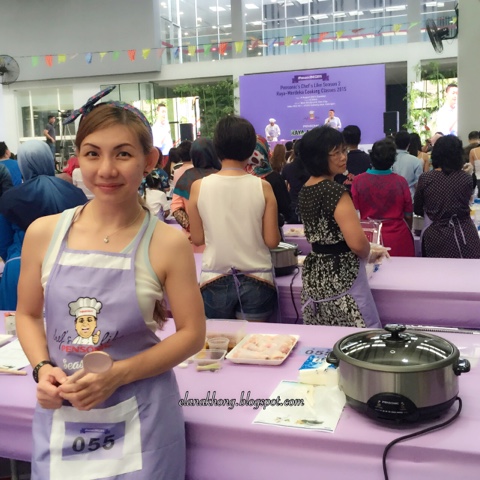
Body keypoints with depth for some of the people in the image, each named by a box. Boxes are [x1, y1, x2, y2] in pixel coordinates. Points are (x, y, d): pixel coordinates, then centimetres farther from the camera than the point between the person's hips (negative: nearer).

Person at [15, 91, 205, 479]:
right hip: (61, 415, 3)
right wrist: (43, 369, -10)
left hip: (138, 418, -2)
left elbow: (191, 334, -7)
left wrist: (117, 375, -18)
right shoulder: (43, 234, -4)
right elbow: (28, 314, 8)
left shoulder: (168, 244, -12)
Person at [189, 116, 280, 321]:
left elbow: (197, 239, 1)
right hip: (256, 280, 0)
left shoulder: (199, 187, -7)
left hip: (215, 280, 1)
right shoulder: (262, 187, -8)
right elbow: (272, 241, -5)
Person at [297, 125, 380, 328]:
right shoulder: (335, 191, -18)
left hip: (314, 274, 9)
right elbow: (357, 243, -24)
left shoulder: (305, 191, 9)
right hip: (341, 276, -9)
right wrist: (367, 253, -1)